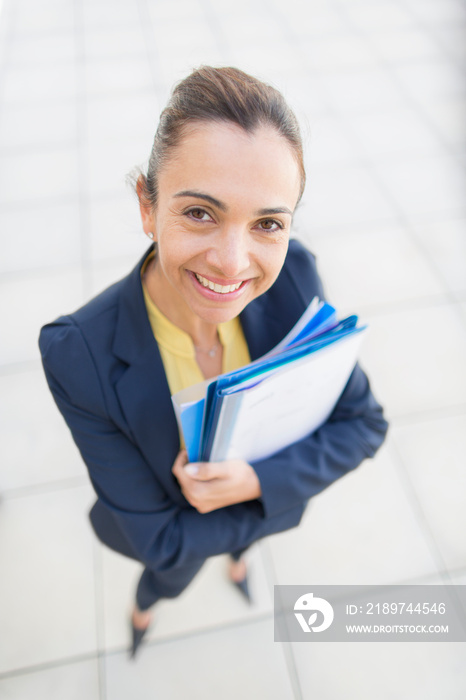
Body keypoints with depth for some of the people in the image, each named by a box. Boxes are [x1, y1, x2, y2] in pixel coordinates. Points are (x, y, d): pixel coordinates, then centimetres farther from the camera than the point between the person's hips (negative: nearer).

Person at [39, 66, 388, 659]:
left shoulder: (294, 276, -33)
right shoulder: (79, 355, -40)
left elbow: (363, 423, -21)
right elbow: (160, 539, -29)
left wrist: (258, 482, -36)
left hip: (267, 496, 2)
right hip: (180, 529, -1)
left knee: (243, 541, 38)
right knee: (169, 579, 34)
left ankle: (236, 562, 80)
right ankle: (144, 607, 75)